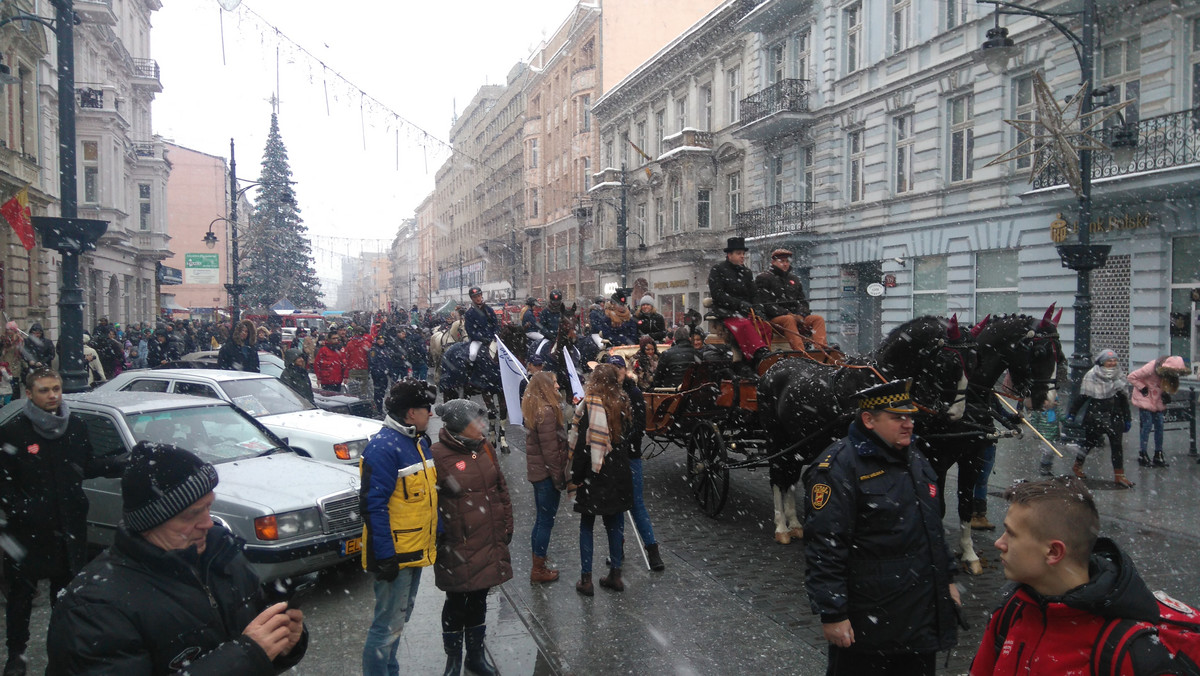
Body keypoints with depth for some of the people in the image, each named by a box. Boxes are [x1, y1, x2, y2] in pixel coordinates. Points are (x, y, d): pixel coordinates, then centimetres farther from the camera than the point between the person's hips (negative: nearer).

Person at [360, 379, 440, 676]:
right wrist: (385, 556, -22)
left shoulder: (419, 441, 8)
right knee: (388, 624, 0)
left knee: (400, 618, 22)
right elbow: (373, 505, -22)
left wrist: (436, 536, 16)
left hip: (417, 550, 9)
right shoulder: (383, 447, -20)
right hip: (395, 555, -9)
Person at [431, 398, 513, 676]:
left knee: (479, 600, 19)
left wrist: (507, 525, 13)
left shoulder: (483, 448, 4)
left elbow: (501, 487, 13)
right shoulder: (438, 456, -16)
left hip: (489, 544, 6)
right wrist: (439, 537, -10)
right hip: (458, 548, -6)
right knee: (456, 603, 10)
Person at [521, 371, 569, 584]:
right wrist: (560, 477, -15)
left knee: (541, 518, 18)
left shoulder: (534, 408, 9)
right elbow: (550, 449, -21)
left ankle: (538, 564, 28)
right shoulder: (546, 411, -20)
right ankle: (538, 570, 11)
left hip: (537, 470, 9)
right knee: (546, 520, 1)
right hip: (547, 472, -9)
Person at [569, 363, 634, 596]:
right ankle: (615, 574, 23)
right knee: (615, 523, 15)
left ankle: (586, 579, 10)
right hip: (619, 472, 4)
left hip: (594, 472, -4)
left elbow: (581, 443, -14)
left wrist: (576, 476, -7)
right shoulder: (623, 404, 0)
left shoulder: (589, 406, -15)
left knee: (587, 525, 8)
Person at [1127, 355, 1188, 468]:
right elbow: (1131, 377, -21)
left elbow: (1169, 385, 11)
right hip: (1145, 399, -6)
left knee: (1159, 426, 4)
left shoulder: (1169, 372, -10)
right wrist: (1143, 388, -20)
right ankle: (1142, 455, 0)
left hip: (1157, 401, 6)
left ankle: (1158, 455, 13)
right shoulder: (1150, 368, -28)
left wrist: (1166, 394, -7)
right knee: (1147, 425, -8)